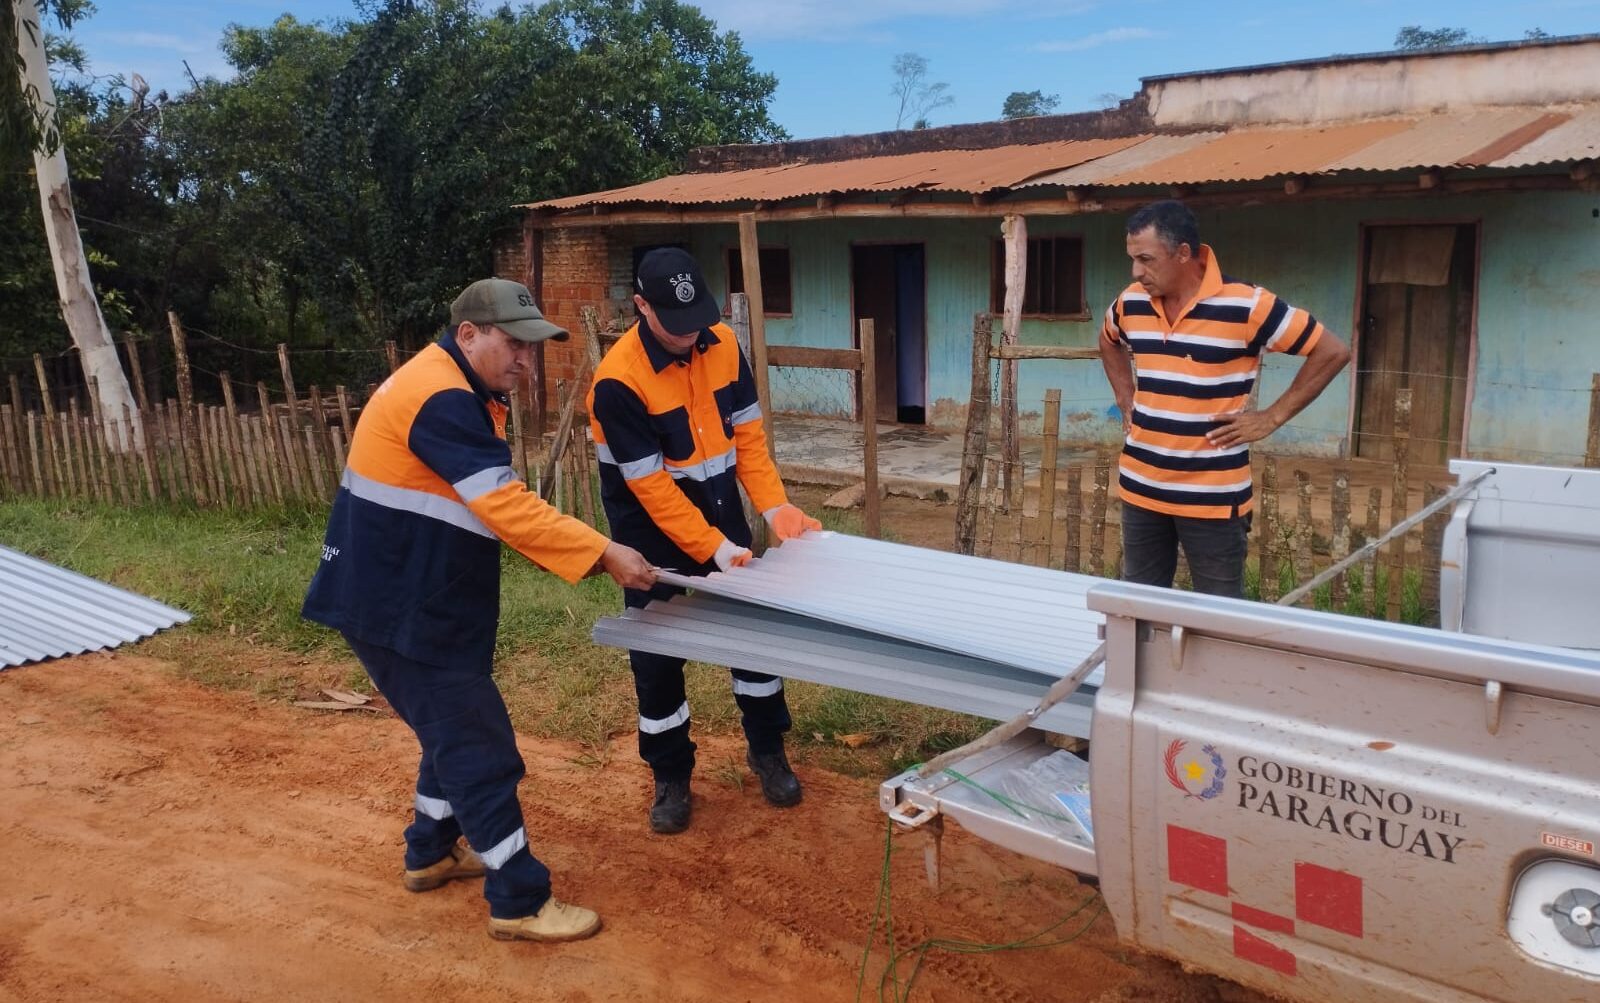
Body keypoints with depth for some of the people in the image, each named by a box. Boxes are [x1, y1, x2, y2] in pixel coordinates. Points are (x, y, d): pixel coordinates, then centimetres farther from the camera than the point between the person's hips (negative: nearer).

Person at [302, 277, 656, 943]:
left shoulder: (457, 393, 12)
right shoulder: (440, 399, -23)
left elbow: (490, 505, 12)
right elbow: (506, 505, -30)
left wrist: (579, 554, 1)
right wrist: (602, 555, -28)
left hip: (417, 598, 11)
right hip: (396, 607, -11)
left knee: (455, 729, 22)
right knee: (479, 747, -4)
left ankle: (431, 853, 39)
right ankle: (520, 903, 6)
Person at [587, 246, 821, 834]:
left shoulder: (722, 344, -8)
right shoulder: (618, 381, -25)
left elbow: (747, 432, -1)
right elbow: (651, 486, -24)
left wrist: (774, 505, -13)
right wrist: (710, 548, -27)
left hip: (720, 512, 5)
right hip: (654, 531, -5)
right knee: (658, 653, 4)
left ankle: (767, 750, 30)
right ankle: (671, 778, 23)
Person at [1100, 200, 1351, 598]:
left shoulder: (1245, 306, -15)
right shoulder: (1131, 303, 2)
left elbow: (1332, 352, -8)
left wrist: (1271, 418, -9)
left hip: (1213, 497, -5)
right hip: (1140, 488, 5)